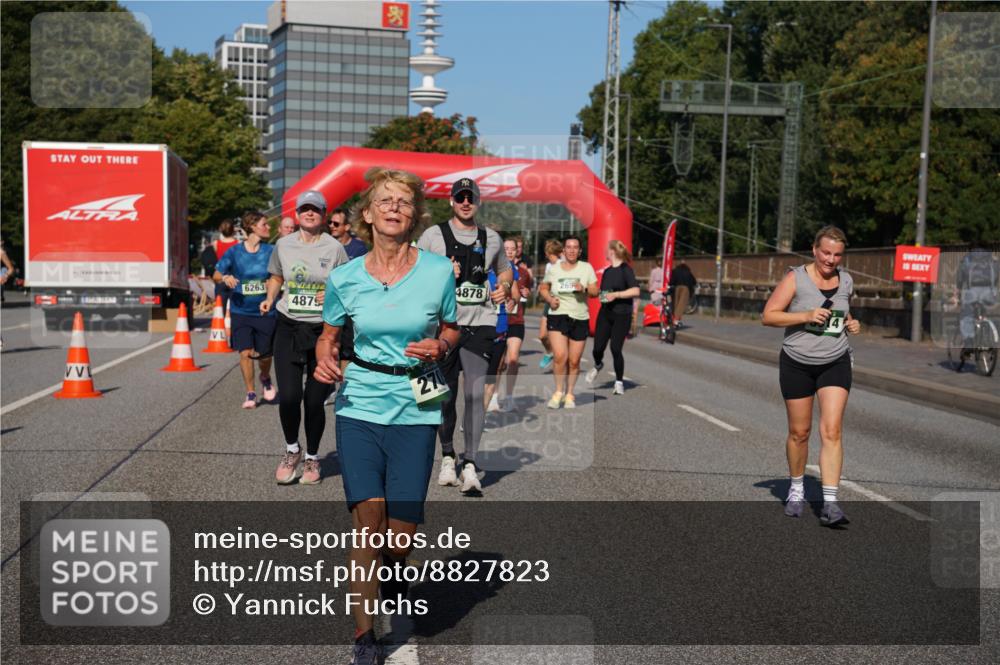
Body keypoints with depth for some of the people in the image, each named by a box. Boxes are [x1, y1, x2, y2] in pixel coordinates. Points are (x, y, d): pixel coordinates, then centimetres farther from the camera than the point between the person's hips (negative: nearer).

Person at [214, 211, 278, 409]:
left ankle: (265, 378, 41)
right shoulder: (235, 252, -2)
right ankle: (250, 393, 8)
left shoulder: (271, 251, -1)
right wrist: (225, 277, -20)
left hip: (265, 311, 1)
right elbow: (216, 275, 1)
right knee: (246, 352, -9)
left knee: (264, 354, 7)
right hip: (241, 311, -1)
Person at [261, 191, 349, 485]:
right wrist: (270, 298, 3)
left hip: (323, 330, -1)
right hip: (288, 328, 2)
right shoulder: (283, 245, 6)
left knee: (314, 400, 2)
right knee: (288, 395, -10)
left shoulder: (334, 248, -1)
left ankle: (312, 458, 23)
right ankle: (292, 449, 17)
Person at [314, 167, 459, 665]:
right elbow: (328, 336, 13)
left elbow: (450, 330, 12)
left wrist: (439, 348, -10)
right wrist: (325, 362, -8)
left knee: (401, 535, 1)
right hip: (359, 408, 0)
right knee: (367, 524, -7)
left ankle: (392, 573, 39)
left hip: (415, 411, 0)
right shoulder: (345, 279, -1)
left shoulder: (439, 271, -2)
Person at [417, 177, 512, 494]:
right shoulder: (433, 235, 4)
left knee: (475, 393, -12)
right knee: (446, 396, 7)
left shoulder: (491, 238, 12)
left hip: (479, 325, 1)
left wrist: (505, 287, 7)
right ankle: (447, 457, 25)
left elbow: (505, 269, 29)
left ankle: (469, 465, -9)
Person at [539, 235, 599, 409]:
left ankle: (569, 395, 22)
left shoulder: (587, 268, 4)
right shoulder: (554, 269, 6)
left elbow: (595, 292, 3)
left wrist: (584, 289, -18)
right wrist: (549, 299, -4)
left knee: (574, 361, 5)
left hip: (580, 318, 1)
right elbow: (543, 288, 16)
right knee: (560, 356, -17)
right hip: (558, 316, -1)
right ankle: (559, 392, 2)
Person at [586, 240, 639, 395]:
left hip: (622, 315, -5)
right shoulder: (607, 271, 12)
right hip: (605, 313, 5)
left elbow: (635, 291, -19)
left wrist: (615, 294, -20)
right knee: (598, 348, 0)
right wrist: (601, 296, 5)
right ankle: (598, 365, 35)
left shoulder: (625, 269, -8)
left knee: (616, 349, -9)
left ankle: (619, 382, 10)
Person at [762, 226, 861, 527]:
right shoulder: (796, 278, -9)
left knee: (832, 431, -10)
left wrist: (851, 322, 3)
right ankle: (796, 489, 32)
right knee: (799, 432, 8)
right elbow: (768, 316, -13)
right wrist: (806, 316, -23)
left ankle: (830, 503, -11)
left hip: (836, 363, 2)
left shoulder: (846, 281, 5)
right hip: (797, 364, -2)